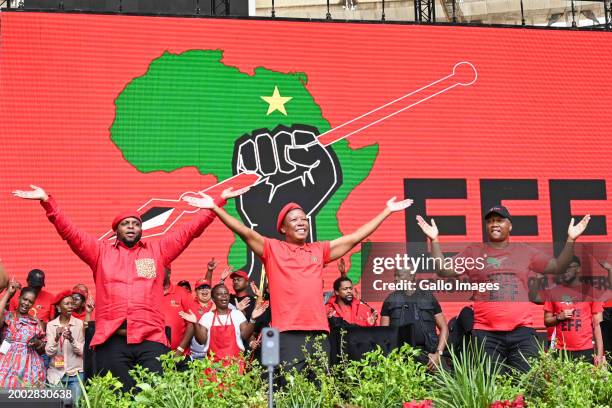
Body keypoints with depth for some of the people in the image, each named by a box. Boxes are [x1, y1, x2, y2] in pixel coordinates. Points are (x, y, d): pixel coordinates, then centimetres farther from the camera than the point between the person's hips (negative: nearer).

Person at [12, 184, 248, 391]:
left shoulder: (158, 251, 17)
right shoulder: (101, 251, 16)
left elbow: (190, 230, 16)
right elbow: (69, 232, 10)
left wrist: (218, 202, 12)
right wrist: (47, 201, 0)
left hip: (151, 339, 0)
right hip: (111, 340, 0)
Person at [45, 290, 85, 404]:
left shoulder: (79, 324, -3)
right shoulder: (51, 325, 1)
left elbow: (82, 351, -5)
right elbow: (49, 352, -6)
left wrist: (71, 339, -22)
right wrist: (57, 337, -23)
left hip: (75, 374, -1)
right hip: (56, 374, 1)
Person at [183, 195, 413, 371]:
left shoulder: (319, 251, 16)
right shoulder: (272, 249, 6)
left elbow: (355, 238, 20)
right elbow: (245, 233, -4)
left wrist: (387, 211, 22)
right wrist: (215, 208, -16)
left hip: (320, 332, 4)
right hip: (288, 334, -4)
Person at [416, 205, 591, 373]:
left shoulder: (525, 251, 14)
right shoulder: (473, 252, 10)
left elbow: (558, 267, 14)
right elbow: (443, 269, 5)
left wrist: (570, 239, 4)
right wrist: (434, 240, -4)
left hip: (522, 331, 1)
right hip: (486, 334, -1)